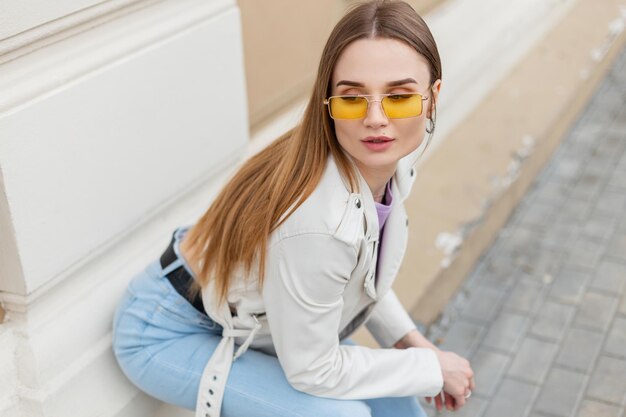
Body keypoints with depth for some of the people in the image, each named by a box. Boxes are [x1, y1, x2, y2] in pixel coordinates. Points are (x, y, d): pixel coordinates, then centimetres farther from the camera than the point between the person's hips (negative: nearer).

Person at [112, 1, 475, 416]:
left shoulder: (390, 157, -15)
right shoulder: (318, 223, -40)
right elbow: (312, 369, -25)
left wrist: (407, 336, -2)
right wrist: (432, 367, -15)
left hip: (252, 316, 7)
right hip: (167, 334, -7)